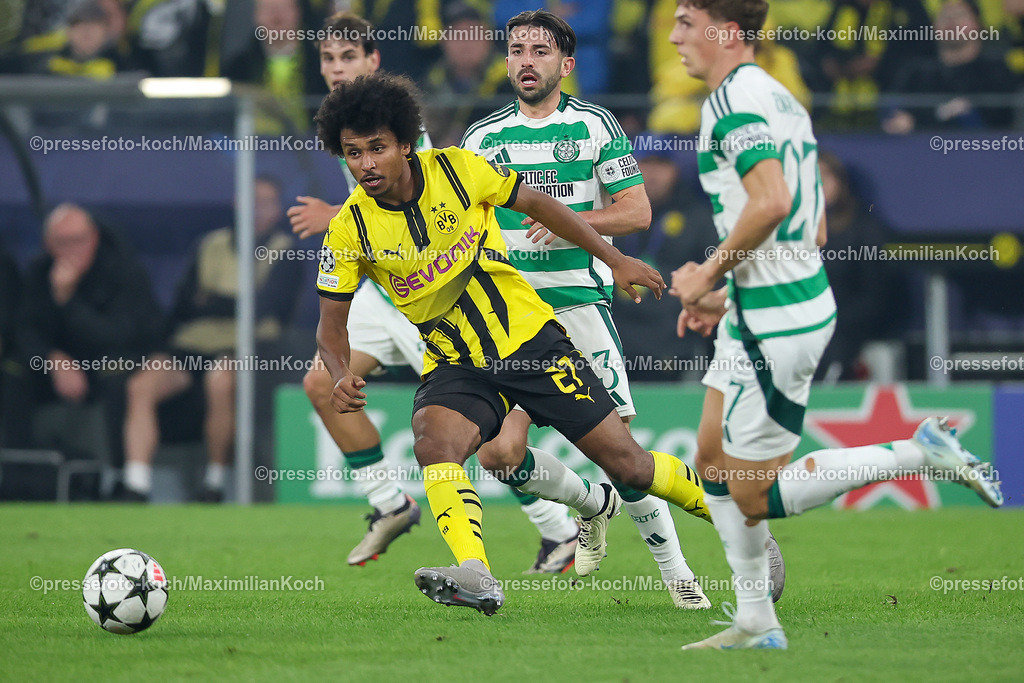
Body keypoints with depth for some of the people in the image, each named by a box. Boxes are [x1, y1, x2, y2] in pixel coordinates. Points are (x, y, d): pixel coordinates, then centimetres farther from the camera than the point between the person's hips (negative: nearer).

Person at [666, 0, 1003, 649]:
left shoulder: (733, 99, -14)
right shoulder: (778, 96, 16)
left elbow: (771, 201, -29)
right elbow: (813, 230, 19)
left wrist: (710, 273, -16)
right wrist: (728, 296, 19)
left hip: (775, 322, -10)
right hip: (774, 309, 10)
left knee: (756, 496, -4)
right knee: (714, 463, 15)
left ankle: (922, 452, -5)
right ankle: (757, 623, 17)